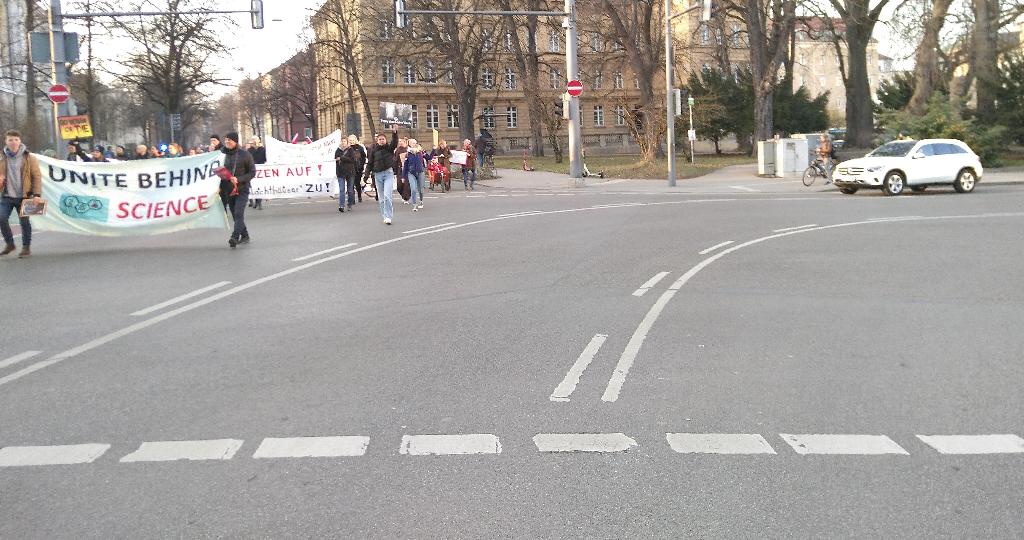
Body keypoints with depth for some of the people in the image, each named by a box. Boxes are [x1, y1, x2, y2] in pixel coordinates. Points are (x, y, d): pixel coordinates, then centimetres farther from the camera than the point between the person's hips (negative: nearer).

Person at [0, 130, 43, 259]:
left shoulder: (29, 158, -1)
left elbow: (37, 176, -2)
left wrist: (37, 194, -10)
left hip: (23, 196, -2)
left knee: (24, 222, 3)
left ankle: (26, 248, 17)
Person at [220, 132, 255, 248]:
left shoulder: (244, 154, -6)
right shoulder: (225, 155, 8)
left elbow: (252, 172, -6)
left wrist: (238, 179, -18)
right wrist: (221, 186, 4)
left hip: (242, 189, -5)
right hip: (229, 190, 5)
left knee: (238, 213, -17)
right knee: (235, 215, 9)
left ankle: (235, 237, -27)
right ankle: (244, 236, 22)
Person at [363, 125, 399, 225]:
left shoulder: (389, 148, 0)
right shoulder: (373, 150, 5)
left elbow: (395, 142, -19)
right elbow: (370, 163, 8)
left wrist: (394, 133, -36)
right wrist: (366, 174, 0)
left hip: (388, 173, -3)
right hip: (378, 174, 3)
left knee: (387, 196, -14)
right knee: (381, 198, 8)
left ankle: (388, 217, -12)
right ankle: (385, 216, 17)